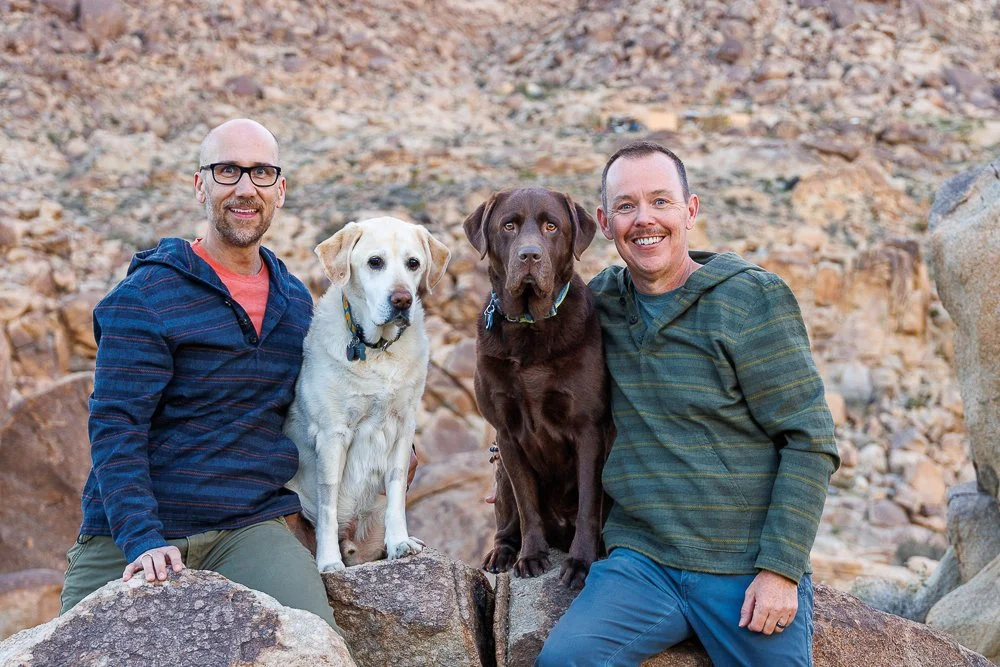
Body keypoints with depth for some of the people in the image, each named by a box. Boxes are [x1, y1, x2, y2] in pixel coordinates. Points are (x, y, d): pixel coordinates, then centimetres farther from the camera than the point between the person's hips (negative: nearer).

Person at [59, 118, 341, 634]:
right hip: (126, 539, -2)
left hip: (250, 529, 2)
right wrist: (143, 540, -25)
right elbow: (114, 429, -12)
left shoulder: (297, 302, 14)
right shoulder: (142, 297, -5)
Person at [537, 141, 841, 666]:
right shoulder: (599, 302, 8)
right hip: (641, 561, 2)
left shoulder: (752, 297, -5)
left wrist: (780, 568, -13)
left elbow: (809, 441, -7)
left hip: (749, 569, -2)